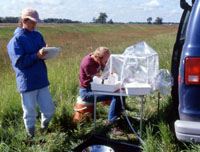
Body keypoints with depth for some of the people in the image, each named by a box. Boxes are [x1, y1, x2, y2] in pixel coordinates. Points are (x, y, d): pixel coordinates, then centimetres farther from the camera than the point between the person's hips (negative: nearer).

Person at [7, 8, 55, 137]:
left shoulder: (38, 35, 9)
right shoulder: (16, 40, -9)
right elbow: (19, 62, -16)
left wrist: (46, 53, -9)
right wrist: (37, 55, -26)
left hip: (41, 79, 5)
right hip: (27, 82, -5)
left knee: (49, 109, 9)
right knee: (30, 113, 8)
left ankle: (44, 130, 36)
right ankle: (31, 136, 29)